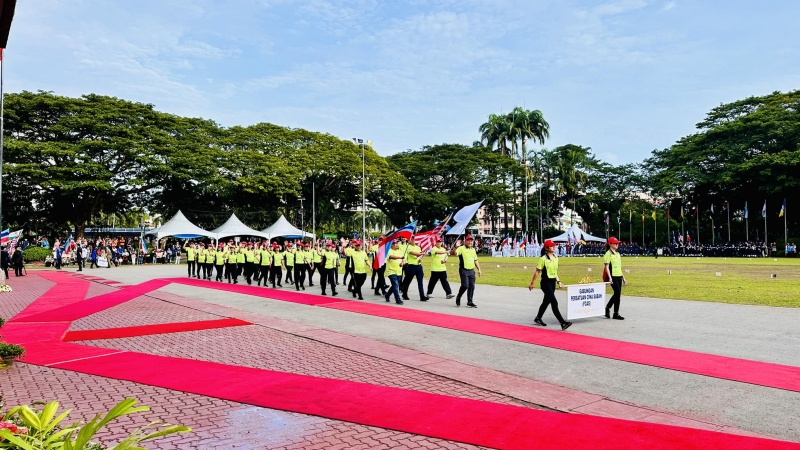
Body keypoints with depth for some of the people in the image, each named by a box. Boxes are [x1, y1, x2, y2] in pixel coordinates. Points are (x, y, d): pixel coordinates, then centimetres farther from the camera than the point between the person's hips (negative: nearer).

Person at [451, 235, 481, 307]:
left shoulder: (473, 249, 15)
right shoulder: (461, 248, -7)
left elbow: (475, 260, 22)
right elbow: (454, 253, -24)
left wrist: (479, 269, 17)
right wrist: (456, 247, -42)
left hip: (472, 271, 7)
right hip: (464, 270, -7)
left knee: (472, 286, 6)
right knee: (465, 285, -14)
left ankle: (470, 302, 15)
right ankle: (458, 298, 10)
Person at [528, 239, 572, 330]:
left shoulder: (556, 258, 10)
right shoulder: (543, 259, -11)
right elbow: (537, 272, -8)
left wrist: (558, 281, 8)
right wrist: (532, 283, -5)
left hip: (553, 282, 8)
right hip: (546, 283, -8)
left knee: (546, 301, 17)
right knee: (554, 302, -13)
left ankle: (538, 318, 35)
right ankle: (563, 323, -16)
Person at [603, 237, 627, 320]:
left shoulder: (617, 253, 16)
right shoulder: (608, 254, -8)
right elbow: (606, 267, -13)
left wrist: (623, 277, 19)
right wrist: (610, 277, -21)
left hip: (619, 276, 8)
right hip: (613, 277, -8)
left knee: (617, 294, 9)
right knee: (617, 293, -9)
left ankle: (608, 308, 25)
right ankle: (616, 314, 0)